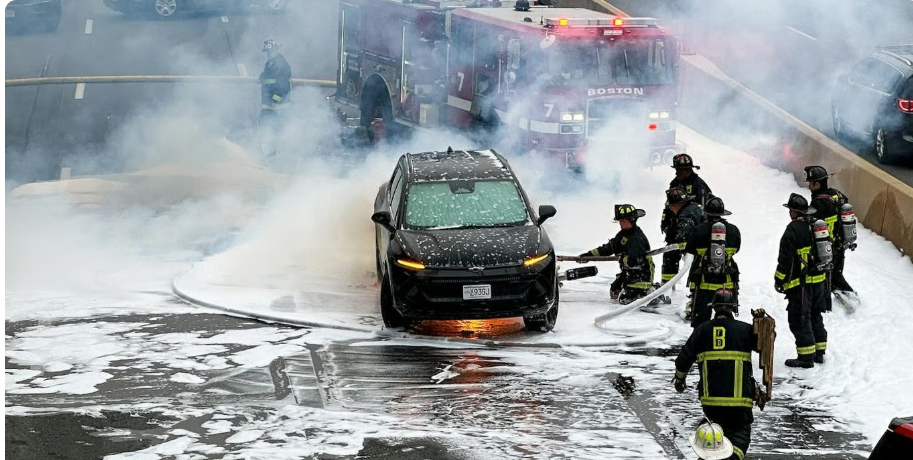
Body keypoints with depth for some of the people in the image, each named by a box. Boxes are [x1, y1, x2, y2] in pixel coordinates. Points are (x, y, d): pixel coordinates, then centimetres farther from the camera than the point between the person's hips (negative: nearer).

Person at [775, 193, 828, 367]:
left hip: (800, 283, -8)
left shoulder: (793, 230, -17)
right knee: (815, 316, 19)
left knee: (799, 319, -3)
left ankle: (806, 356, -5)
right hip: (818, 280, 8)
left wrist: (779, 279, -6)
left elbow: (786, 259, -17)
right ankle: (819, 352, 25)